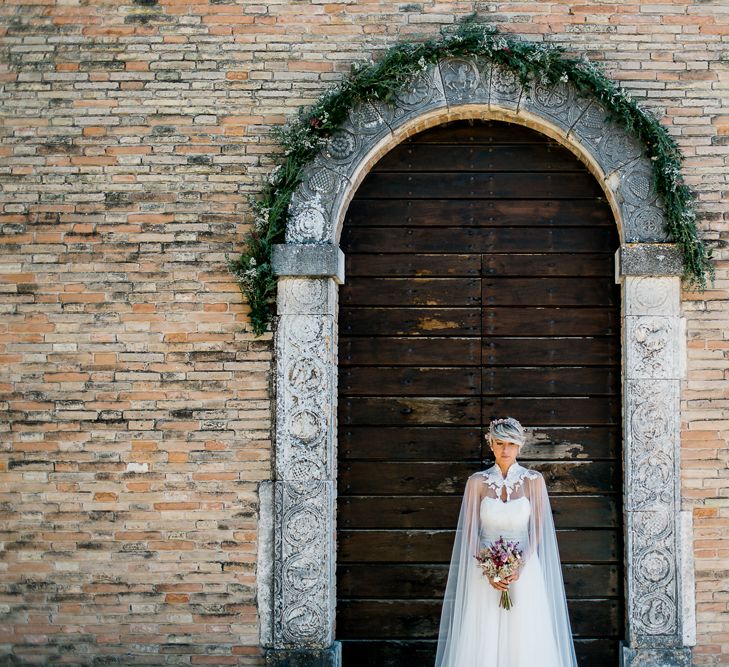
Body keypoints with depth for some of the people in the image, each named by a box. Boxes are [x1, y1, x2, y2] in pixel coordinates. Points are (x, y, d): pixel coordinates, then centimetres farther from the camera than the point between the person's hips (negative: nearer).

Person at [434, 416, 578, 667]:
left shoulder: (533, 480, -1)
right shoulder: (477, 481, 1)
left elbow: (538, 529, -2)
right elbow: (470, 531, -1)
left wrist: (519, 568, -14)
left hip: (524, 570, 0)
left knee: (525, 640, -1)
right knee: (483, 641, -1)